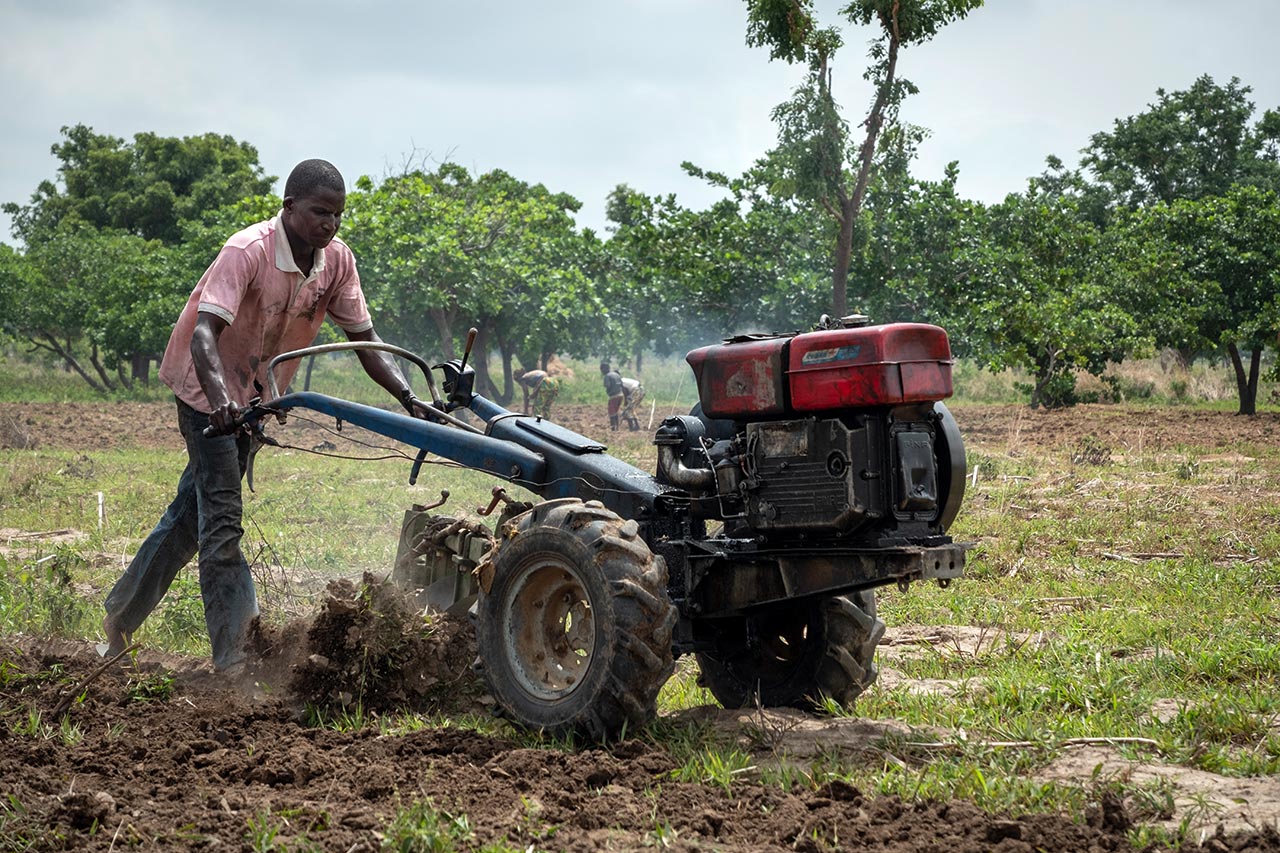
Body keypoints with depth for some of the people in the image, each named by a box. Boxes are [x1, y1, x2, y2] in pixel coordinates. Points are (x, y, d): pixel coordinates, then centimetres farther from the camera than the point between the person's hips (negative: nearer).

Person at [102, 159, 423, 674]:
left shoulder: (337, 260, -9)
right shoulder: (247, 252, -29)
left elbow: (364, 338, -4)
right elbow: (204, 331, -40)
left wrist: (407, 397, -19)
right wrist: (219, 395, -58)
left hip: (254, 393, 7)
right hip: (207, 386, -7)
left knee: (194, 507, 16)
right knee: (221, 515, -11)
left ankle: (121, 616, 31)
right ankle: (232, 657, -10)